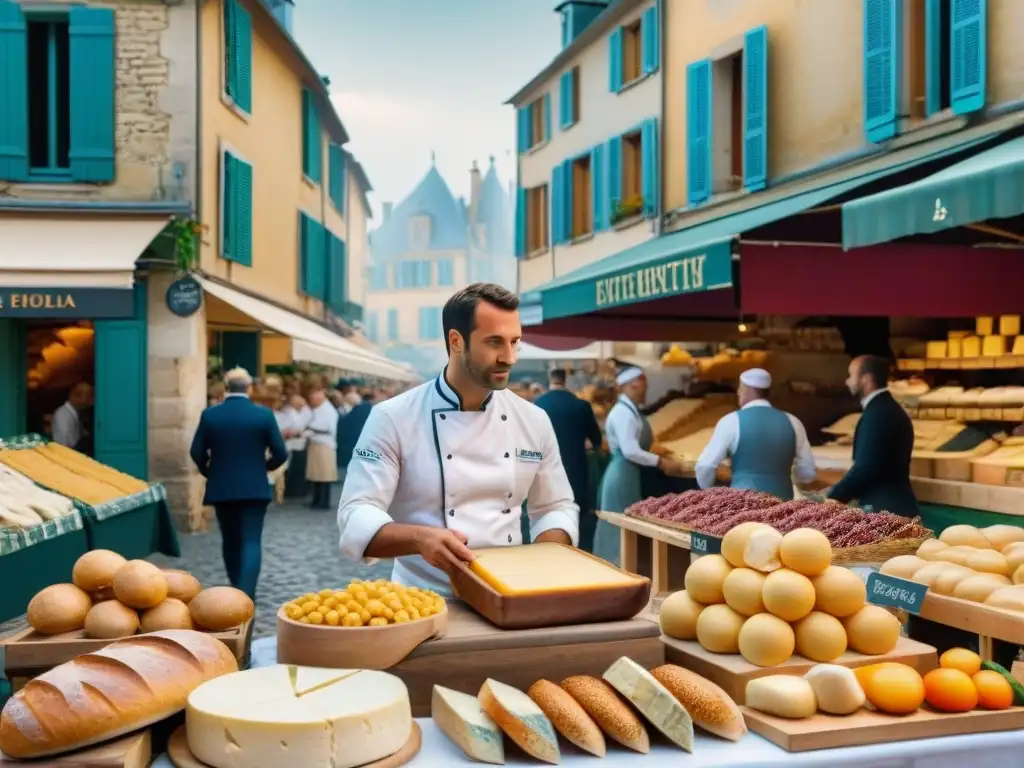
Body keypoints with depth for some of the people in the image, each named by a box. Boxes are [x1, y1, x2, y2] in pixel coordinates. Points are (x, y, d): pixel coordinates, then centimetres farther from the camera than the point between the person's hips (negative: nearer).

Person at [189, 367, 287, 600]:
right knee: (251, 541, -3)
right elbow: (280, 453, -7)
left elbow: (196, 452, -1)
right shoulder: (263, 414, -7)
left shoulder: (210, 415, -3)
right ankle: (245, 595, -17)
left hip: (221, 488, 2)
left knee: (230, 540, 17)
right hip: (254, 488, -2)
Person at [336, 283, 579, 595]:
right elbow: (356, 517, -12)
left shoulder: (534, 421, 7)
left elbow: (556, 508, 15)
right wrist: (420, 538, -30)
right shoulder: (393, 418, -6)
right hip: (425, 601, -3)